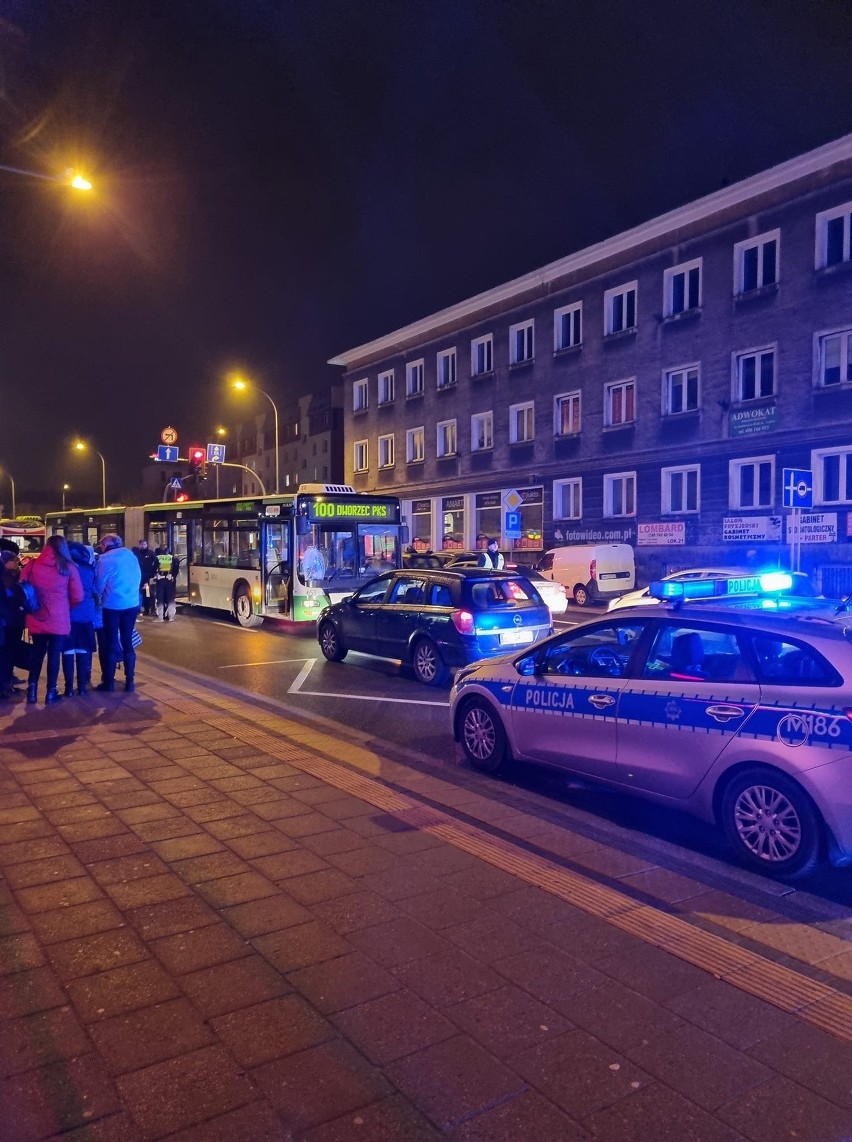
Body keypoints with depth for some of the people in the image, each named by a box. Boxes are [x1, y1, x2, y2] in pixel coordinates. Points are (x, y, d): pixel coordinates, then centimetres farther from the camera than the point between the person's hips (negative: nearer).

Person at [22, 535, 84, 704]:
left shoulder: (32, 565, -1)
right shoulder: (69, 568, -3)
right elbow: (78, 597, -3)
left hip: (37, 619, 2)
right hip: (59, 620, -2)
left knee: (37, 653, 18)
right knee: (54, 654, 9)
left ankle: (32, 690, 19)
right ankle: (51, 692, 14)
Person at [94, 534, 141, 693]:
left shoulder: (105, 559, -8)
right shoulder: (132, 556, 6)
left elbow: (99, 585, -4)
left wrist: (99, 596, 16)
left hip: (112, 605, -4)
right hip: (132, 604, 4)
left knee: (111, 643, 4)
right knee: (127, 642, 10)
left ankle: (109, 682, 8)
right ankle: (130, 681, 9)